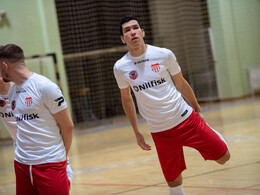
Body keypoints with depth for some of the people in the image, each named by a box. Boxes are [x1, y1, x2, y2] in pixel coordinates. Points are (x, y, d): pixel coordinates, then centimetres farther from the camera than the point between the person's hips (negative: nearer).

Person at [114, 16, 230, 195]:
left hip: (186, 119, 0)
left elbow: (181, 83, 6)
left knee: (223, 157, 4)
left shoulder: (164, 55, -7)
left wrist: (198, 110, 12)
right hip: (160, 131, 0)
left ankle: (212, 135, 35)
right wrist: (137, 132, 11)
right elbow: (126, 98, 10)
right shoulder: (120, 67, -5)